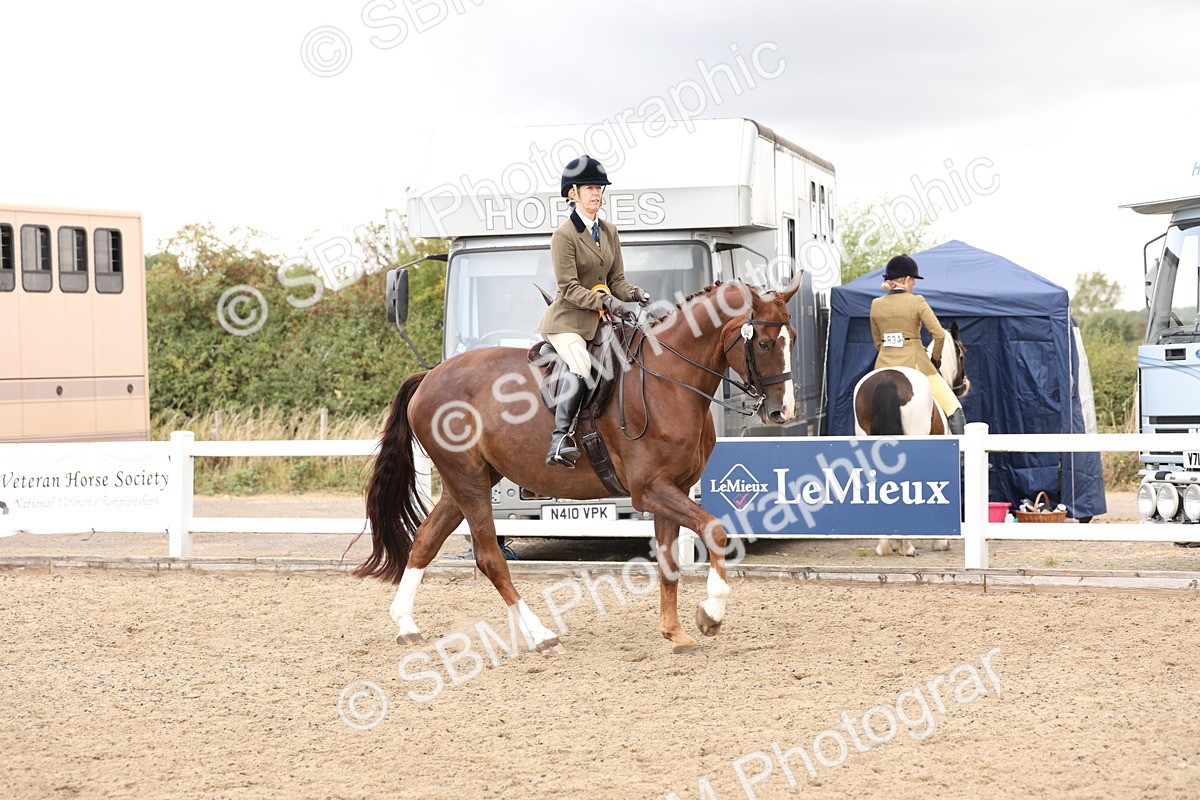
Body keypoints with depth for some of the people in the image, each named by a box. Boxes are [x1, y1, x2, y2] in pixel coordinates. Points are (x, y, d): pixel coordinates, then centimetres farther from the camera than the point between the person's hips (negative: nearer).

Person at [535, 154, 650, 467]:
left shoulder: (609, 232, 12)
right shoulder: (564, 235, -9)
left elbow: (616, 280, 13)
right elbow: (569, 288, -15)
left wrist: (633, 292, -9)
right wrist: (604, 301, -28)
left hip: (598, 321, 8)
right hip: (567, 320, -8)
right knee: (581, 367, -31)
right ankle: (559, 439, -32)